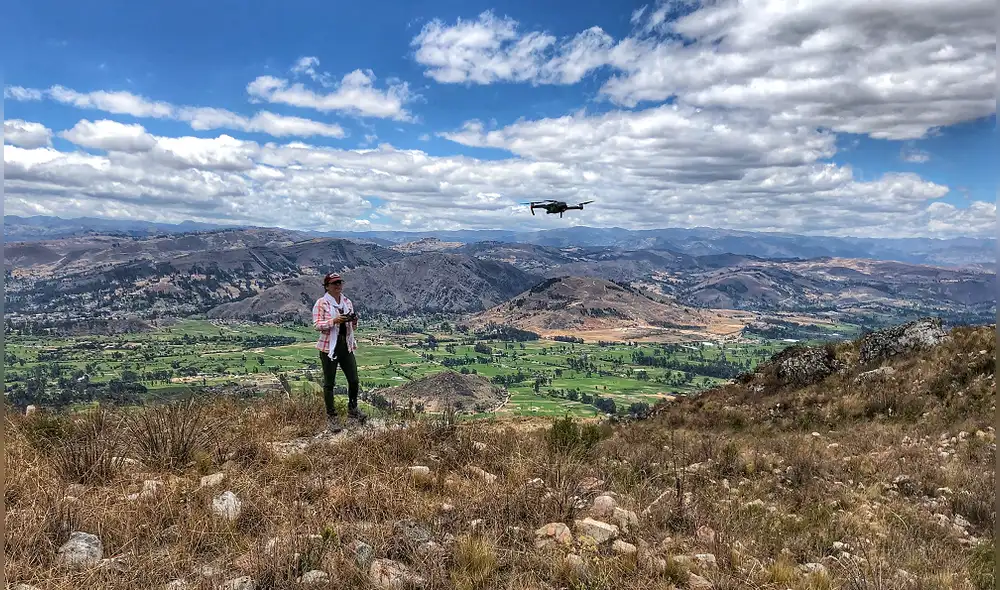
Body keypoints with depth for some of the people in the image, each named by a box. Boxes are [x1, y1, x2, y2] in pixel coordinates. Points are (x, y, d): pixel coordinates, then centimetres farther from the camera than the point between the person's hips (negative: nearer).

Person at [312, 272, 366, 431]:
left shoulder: (347, 302, 10)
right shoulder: (321, 303, -5)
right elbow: (317, 324, -12)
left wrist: (354, 321, -7)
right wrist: (334, 320, -24)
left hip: (346, 346, 5)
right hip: (329, 347, -5)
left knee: (354, 380, 7)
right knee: (329, 383, 4)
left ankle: (352, 409, 29)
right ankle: (331, 416, 15)